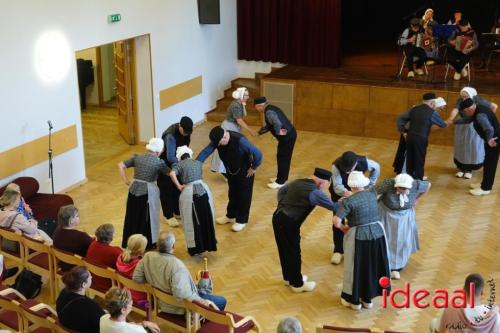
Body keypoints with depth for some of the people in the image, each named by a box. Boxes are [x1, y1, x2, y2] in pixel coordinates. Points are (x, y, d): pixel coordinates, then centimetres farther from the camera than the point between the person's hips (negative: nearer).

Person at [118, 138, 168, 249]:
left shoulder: (137, 157, 5)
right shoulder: (159, 162, -8)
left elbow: (120, 166, 4)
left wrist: (126, 181, 5)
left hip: (134, 190, 4)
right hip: (148, 192, -4)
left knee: (132, 217, 17)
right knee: (148, 219, 13)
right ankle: (148, 244, 24)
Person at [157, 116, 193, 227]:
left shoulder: (186, 131, -13)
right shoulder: (171, 136, -36)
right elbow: (170, 157, -40)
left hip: (176, 162, 7)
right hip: (164, 163, -7)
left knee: (177, 187, 15)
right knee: (166, 190, 3)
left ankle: (177, 212, 29)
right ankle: (168, 216, 15)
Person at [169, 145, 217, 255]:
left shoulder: (180, 164, 6)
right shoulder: (198, 163, 18)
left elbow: (172, 173, -12)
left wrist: (179, 186, -5)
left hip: (189, 192, -3)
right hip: (204, 189, 3)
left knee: (192, 222, 8)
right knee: (206, 219, 15)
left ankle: (195, 248, 15)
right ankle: (208, 245, 25)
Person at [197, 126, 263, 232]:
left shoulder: (240, 140, -38)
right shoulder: (217, 140, -19)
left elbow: (257, 154, -34)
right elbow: (205, 152, -21)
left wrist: (253, 168, -20)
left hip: (244, 172, -6)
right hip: (231, 171, 6)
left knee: (243, 195, 7)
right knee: (232, 193, 20)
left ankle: (241, 220, 21)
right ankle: (231, 215, 39)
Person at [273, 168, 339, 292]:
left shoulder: (298, 182, 9)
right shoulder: (315, 192, -16)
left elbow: (281, 191, 21)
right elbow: (333, 206, -9)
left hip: (278, 217, 9)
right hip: (289, 223, -8)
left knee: (284, 250, 23)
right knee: (294, 253, 8)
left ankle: (289, 277, 41)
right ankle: (297, 284, 24)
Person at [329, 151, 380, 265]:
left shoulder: (364, 162, -32)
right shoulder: (336, 166, -38)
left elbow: (376, 168, -10)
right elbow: (337, 186, -40)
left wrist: (370, 185, -8)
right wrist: (346, 192, -61)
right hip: (339, 191, -1)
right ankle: (338, 250, 14)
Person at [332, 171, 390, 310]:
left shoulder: (348, 201, -15)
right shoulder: (372, 193, 2)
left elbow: (335, 221, -22)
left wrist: (342, 227, -2)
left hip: (359, 237, -5)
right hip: (377, 233, 5)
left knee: (356, 268, 12)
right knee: (373, 266, 18)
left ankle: (354, 300, 26)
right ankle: (367, 299, 32)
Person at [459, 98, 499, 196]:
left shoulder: (480, 115, -29)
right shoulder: (478, 110, 4)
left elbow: (489, 129, -38)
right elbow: (467, 120, 21)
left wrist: (489, 140, -23)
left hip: (494, 140, -10)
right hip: (492, 138, 10)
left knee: (489, 164, 0)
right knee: (487, 163, 20)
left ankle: (485, 188, 11)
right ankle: (485, 184, 33)